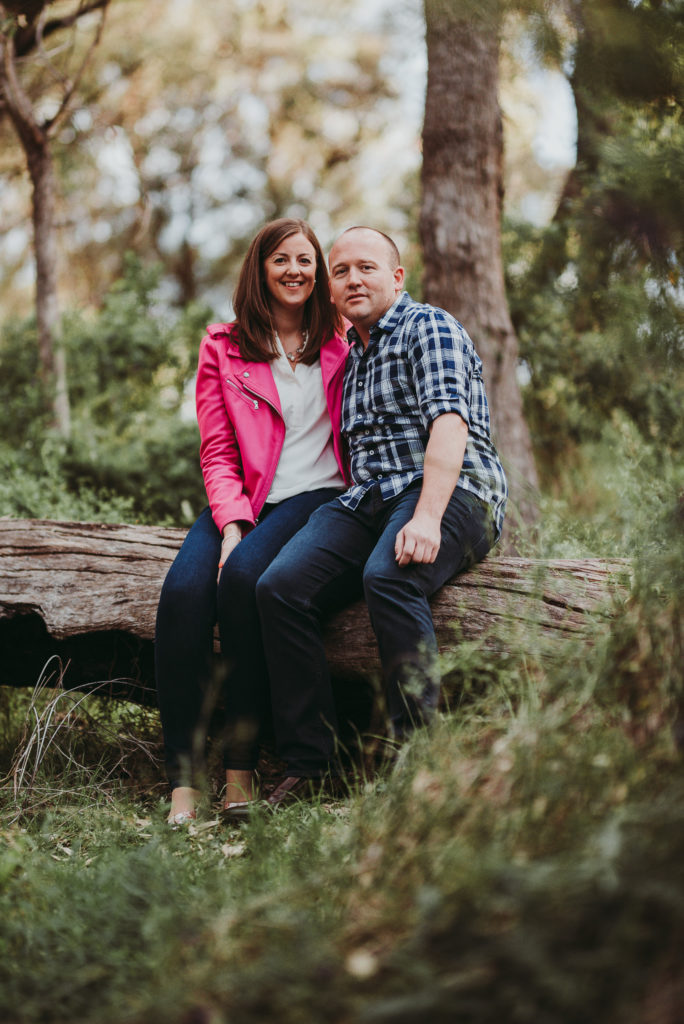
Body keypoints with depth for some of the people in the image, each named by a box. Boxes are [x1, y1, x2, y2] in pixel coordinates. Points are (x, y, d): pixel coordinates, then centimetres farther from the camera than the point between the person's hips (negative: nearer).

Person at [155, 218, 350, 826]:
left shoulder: (341, 343, 14)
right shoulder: (223, 347, 13)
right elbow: (218, 453, 5)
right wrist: (231, 522, -14)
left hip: (317, 496, -1)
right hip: (241, 501, 1)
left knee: (244, 574, -34)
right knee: (184, 591, -30)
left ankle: (241, 769, -28)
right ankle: (183, 782, -31)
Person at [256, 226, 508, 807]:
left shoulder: (428, 328, 2)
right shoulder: (352, 355, 28)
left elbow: (449, 424, -14)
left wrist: (426, 519, -28)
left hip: (451, 494, -6)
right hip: (369, 498, 7)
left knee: (387, 577, -38)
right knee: (280, 587, -19)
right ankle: (309, 763, -16)